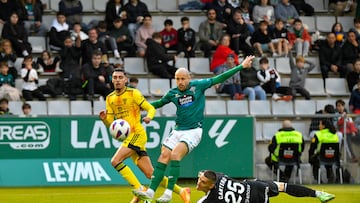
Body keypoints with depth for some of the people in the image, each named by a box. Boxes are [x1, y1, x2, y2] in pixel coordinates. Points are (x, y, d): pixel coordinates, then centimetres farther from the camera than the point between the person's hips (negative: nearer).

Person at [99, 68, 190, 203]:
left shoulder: (133, 93, -4)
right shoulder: (110, 98, 13)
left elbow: (151, 108, -3)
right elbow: (110, 123, 14)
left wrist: (149, 117, -24)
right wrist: (104, 119, -9)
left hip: (137, 134, -6)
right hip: (127, 137, 6)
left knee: (115, 161, -20)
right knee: (150, 174, 4)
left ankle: (140, 190, -13)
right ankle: (181, 191, 12)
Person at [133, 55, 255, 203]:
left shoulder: (198, 86, -1)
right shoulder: (173, 93, 8)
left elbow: (219, 78, 3)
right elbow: (159, 103, 26)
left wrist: (241, 66, 3)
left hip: (193, 131, -5)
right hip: (178, 130, 5)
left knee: (175, 155, -23)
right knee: (164, 156, -9)